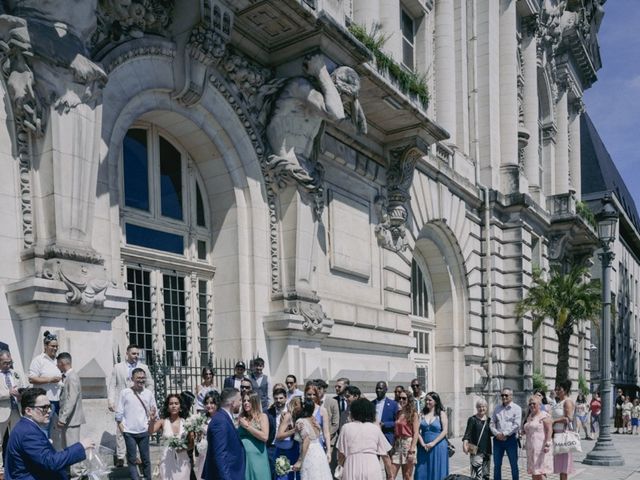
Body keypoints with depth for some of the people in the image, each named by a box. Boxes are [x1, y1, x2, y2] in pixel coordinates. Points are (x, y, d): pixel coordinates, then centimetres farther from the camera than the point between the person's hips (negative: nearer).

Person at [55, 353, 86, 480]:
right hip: (66, 418, 9)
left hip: (71, 419, -9)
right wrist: (61, 417, 14)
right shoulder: (66, 377, 12)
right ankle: (77, 469, 23)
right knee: (66, 447, 15)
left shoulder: (72, 377, -17)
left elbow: (71, 400, -23)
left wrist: (62, 418, -23)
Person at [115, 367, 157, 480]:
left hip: (144, 431, 2)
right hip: (129, 432, -2)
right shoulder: (125, 393, -2)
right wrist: (121, 427, -6)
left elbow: (154, 411, 8)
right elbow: (119, 413, -1)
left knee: (145, 458, 9)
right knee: (132, 459, 3)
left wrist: (153, 417, -11)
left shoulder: (149, 393, 4)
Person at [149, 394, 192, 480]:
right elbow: (150, 431, -20)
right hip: (167, 461, -1)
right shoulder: (163, 422, -1)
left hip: (183, 461, 1)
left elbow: (191, 444, 5)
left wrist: (184, 448, -14)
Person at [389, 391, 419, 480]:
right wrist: (392, 447, 7)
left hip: (407, 444, -5)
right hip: (396, 444, 5)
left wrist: (412, 451, -15)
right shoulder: (398, 413, 13)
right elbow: (395, 432, 14)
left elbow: (416, 433, -8)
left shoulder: (413, 414, -2)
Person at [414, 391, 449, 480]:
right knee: (422, 472, 2)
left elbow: (444, 431, -6)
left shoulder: (441, 414, 1)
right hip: (424, 447, 3)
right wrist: (423, 444, -10)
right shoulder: (422, 413, 8)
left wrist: (433, 443, -14)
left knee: (437, 471, 1)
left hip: (438, 446, -3)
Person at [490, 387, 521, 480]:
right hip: (498, 439, 4)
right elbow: (492, 423, 10)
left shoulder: (516, 408, 0)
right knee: (497, 464, 7)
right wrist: (497, 434, -7)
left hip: (511, 439, -4)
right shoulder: (497, 408, 14)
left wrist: (504, 434, -13)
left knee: (514, 464, 2)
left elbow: (516, 425, -10)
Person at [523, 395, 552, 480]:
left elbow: (549, 431, -18)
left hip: (541, 449, -8)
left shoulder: (544, 415, -9)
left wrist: (547, 443, -27)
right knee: (534, 473, 9)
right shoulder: (529, 417, 17)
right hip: (531, 449, 8)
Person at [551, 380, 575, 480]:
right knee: (560, 461, 10)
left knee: (564, 461, -4)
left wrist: (553, 420, -19)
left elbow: (568, 418, -20)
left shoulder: (567, 402, -10)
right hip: (556, 433, 8)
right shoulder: (558, 402, 16)